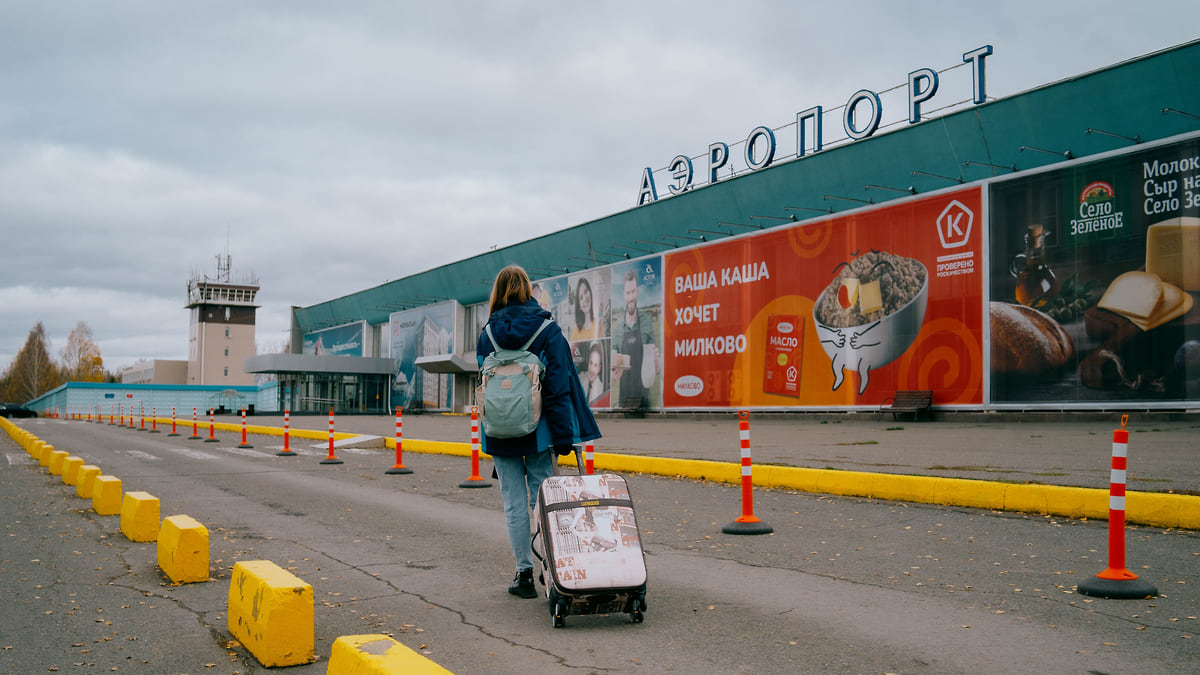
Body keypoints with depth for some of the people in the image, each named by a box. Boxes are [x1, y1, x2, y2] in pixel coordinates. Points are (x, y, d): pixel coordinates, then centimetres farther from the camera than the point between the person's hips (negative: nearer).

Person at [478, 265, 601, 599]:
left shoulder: (488, 333, 2)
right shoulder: (547, 330, -6)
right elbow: (559, 386, -10)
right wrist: (564, 436, -9)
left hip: (500, 433, 2)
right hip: (538, 431, -2)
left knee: (514, 505, 8)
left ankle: (524, 574, 11)